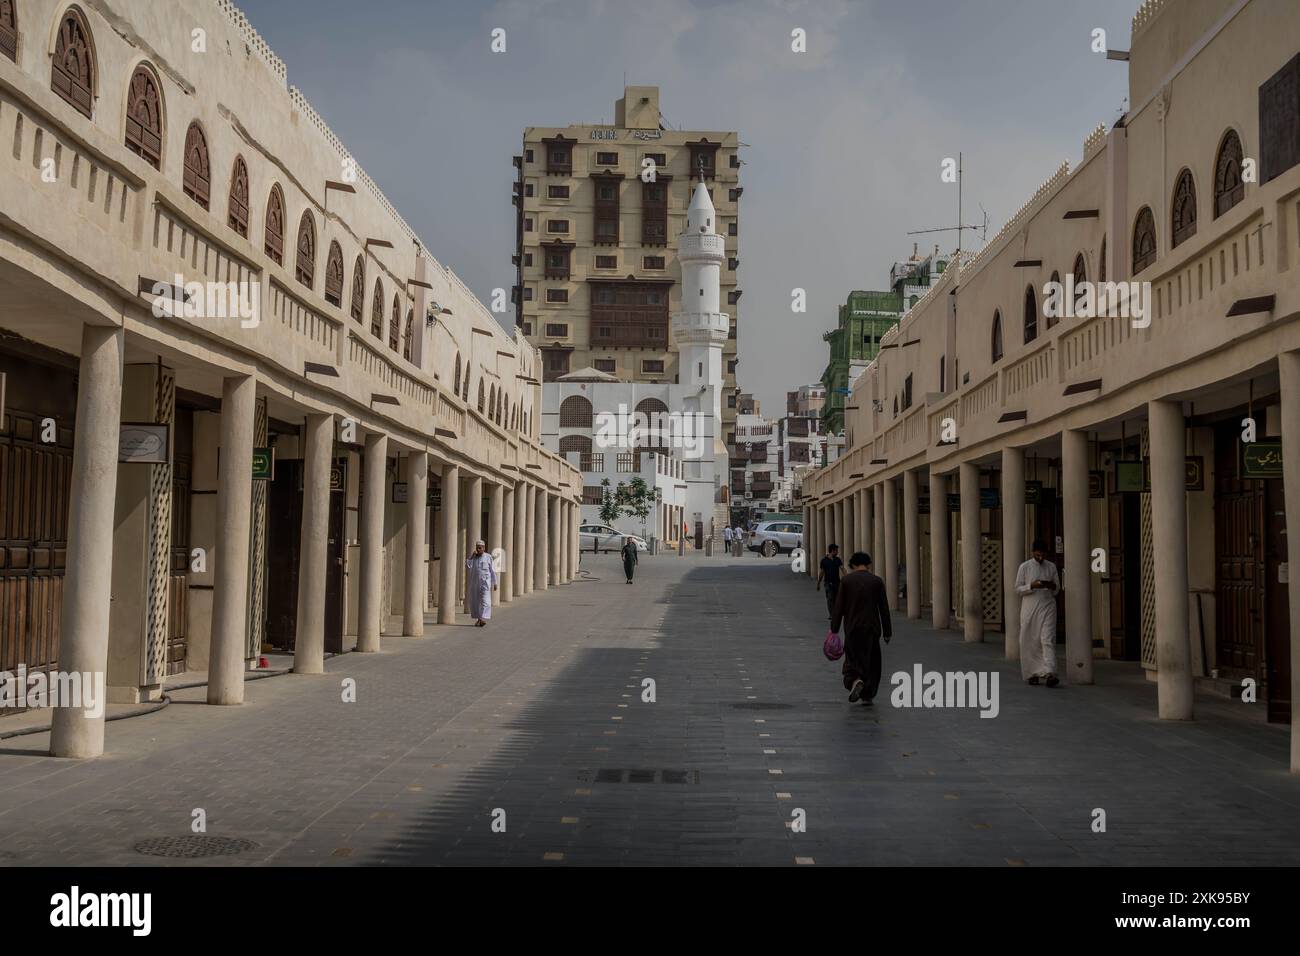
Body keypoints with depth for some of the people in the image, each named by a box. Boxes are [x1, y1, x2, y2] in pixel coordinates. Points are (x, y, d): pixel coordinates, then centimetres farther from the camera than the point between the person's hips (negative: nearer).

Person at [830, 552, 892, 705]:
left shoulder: (846, 580, -2)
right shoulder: (877, 581, 0)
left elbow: (838, 606, -4)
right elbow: (884, 608, 1)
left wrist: (834, 629, -1)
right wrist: (887, 632, 8)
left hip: (852, 628, -1)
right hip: (872, 629, 1)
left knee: (852, 659, 8)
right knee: (872, 662, 13)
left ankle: (855, 680, -22)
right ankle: (867, 695, 12)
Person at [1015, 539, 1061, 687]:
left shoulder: (1051, 567, 9)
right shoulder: (1025, 567, 2)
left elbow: (1057, 589, 15)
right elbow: (1018, 589, 2)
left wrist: (1052, 586, -9)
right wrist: (1032, 586, -16)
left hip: (1047, 608, 1)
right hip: (1030, 608, -1)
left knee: (1048, 640, -11)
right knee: (1030, 642, 1)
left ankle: (1049, 673, -20)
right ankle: (1032, 673, 12)